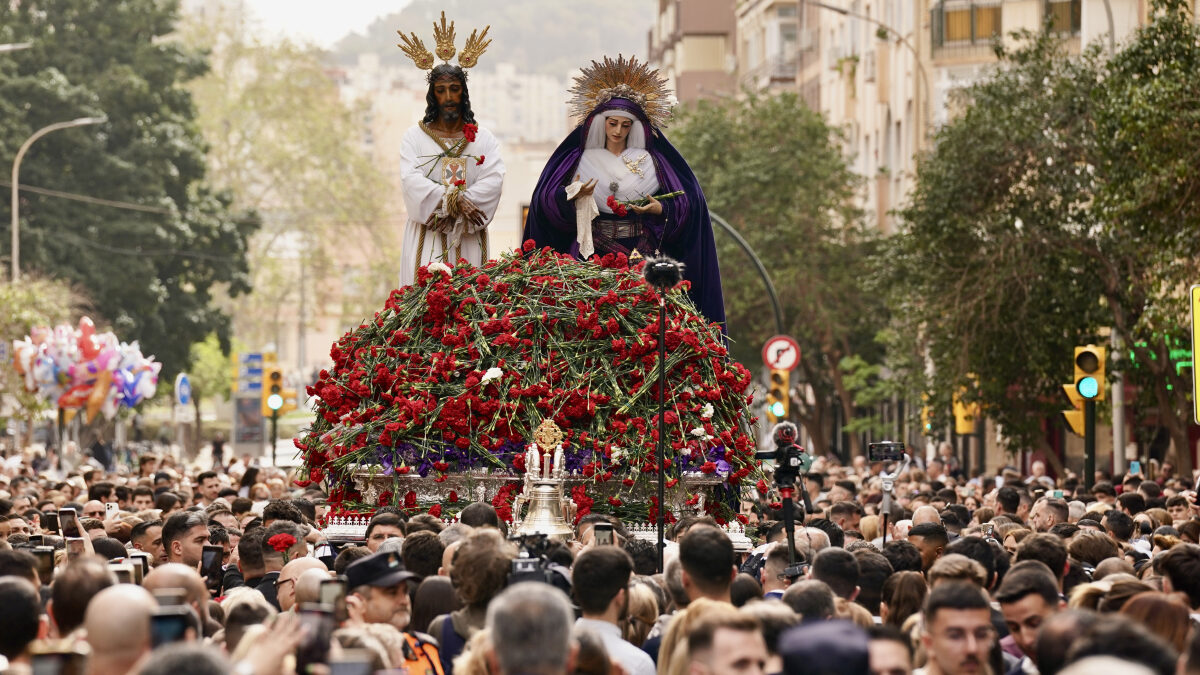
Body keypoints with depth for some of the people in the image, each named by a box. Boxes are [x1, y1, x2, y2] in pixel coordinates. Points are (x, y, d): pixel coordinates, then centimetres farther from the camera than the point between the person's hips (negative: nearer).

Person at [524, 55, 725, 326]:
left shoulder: (650, 161, 11)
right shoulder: (582, 159, 10)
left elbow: (686, 202, 6)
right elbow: (546, 200, 3)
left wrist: (660, 209, -13)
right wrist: (571, 196, -16)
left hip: (642, 252, 0)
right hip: (593, 255, 0)